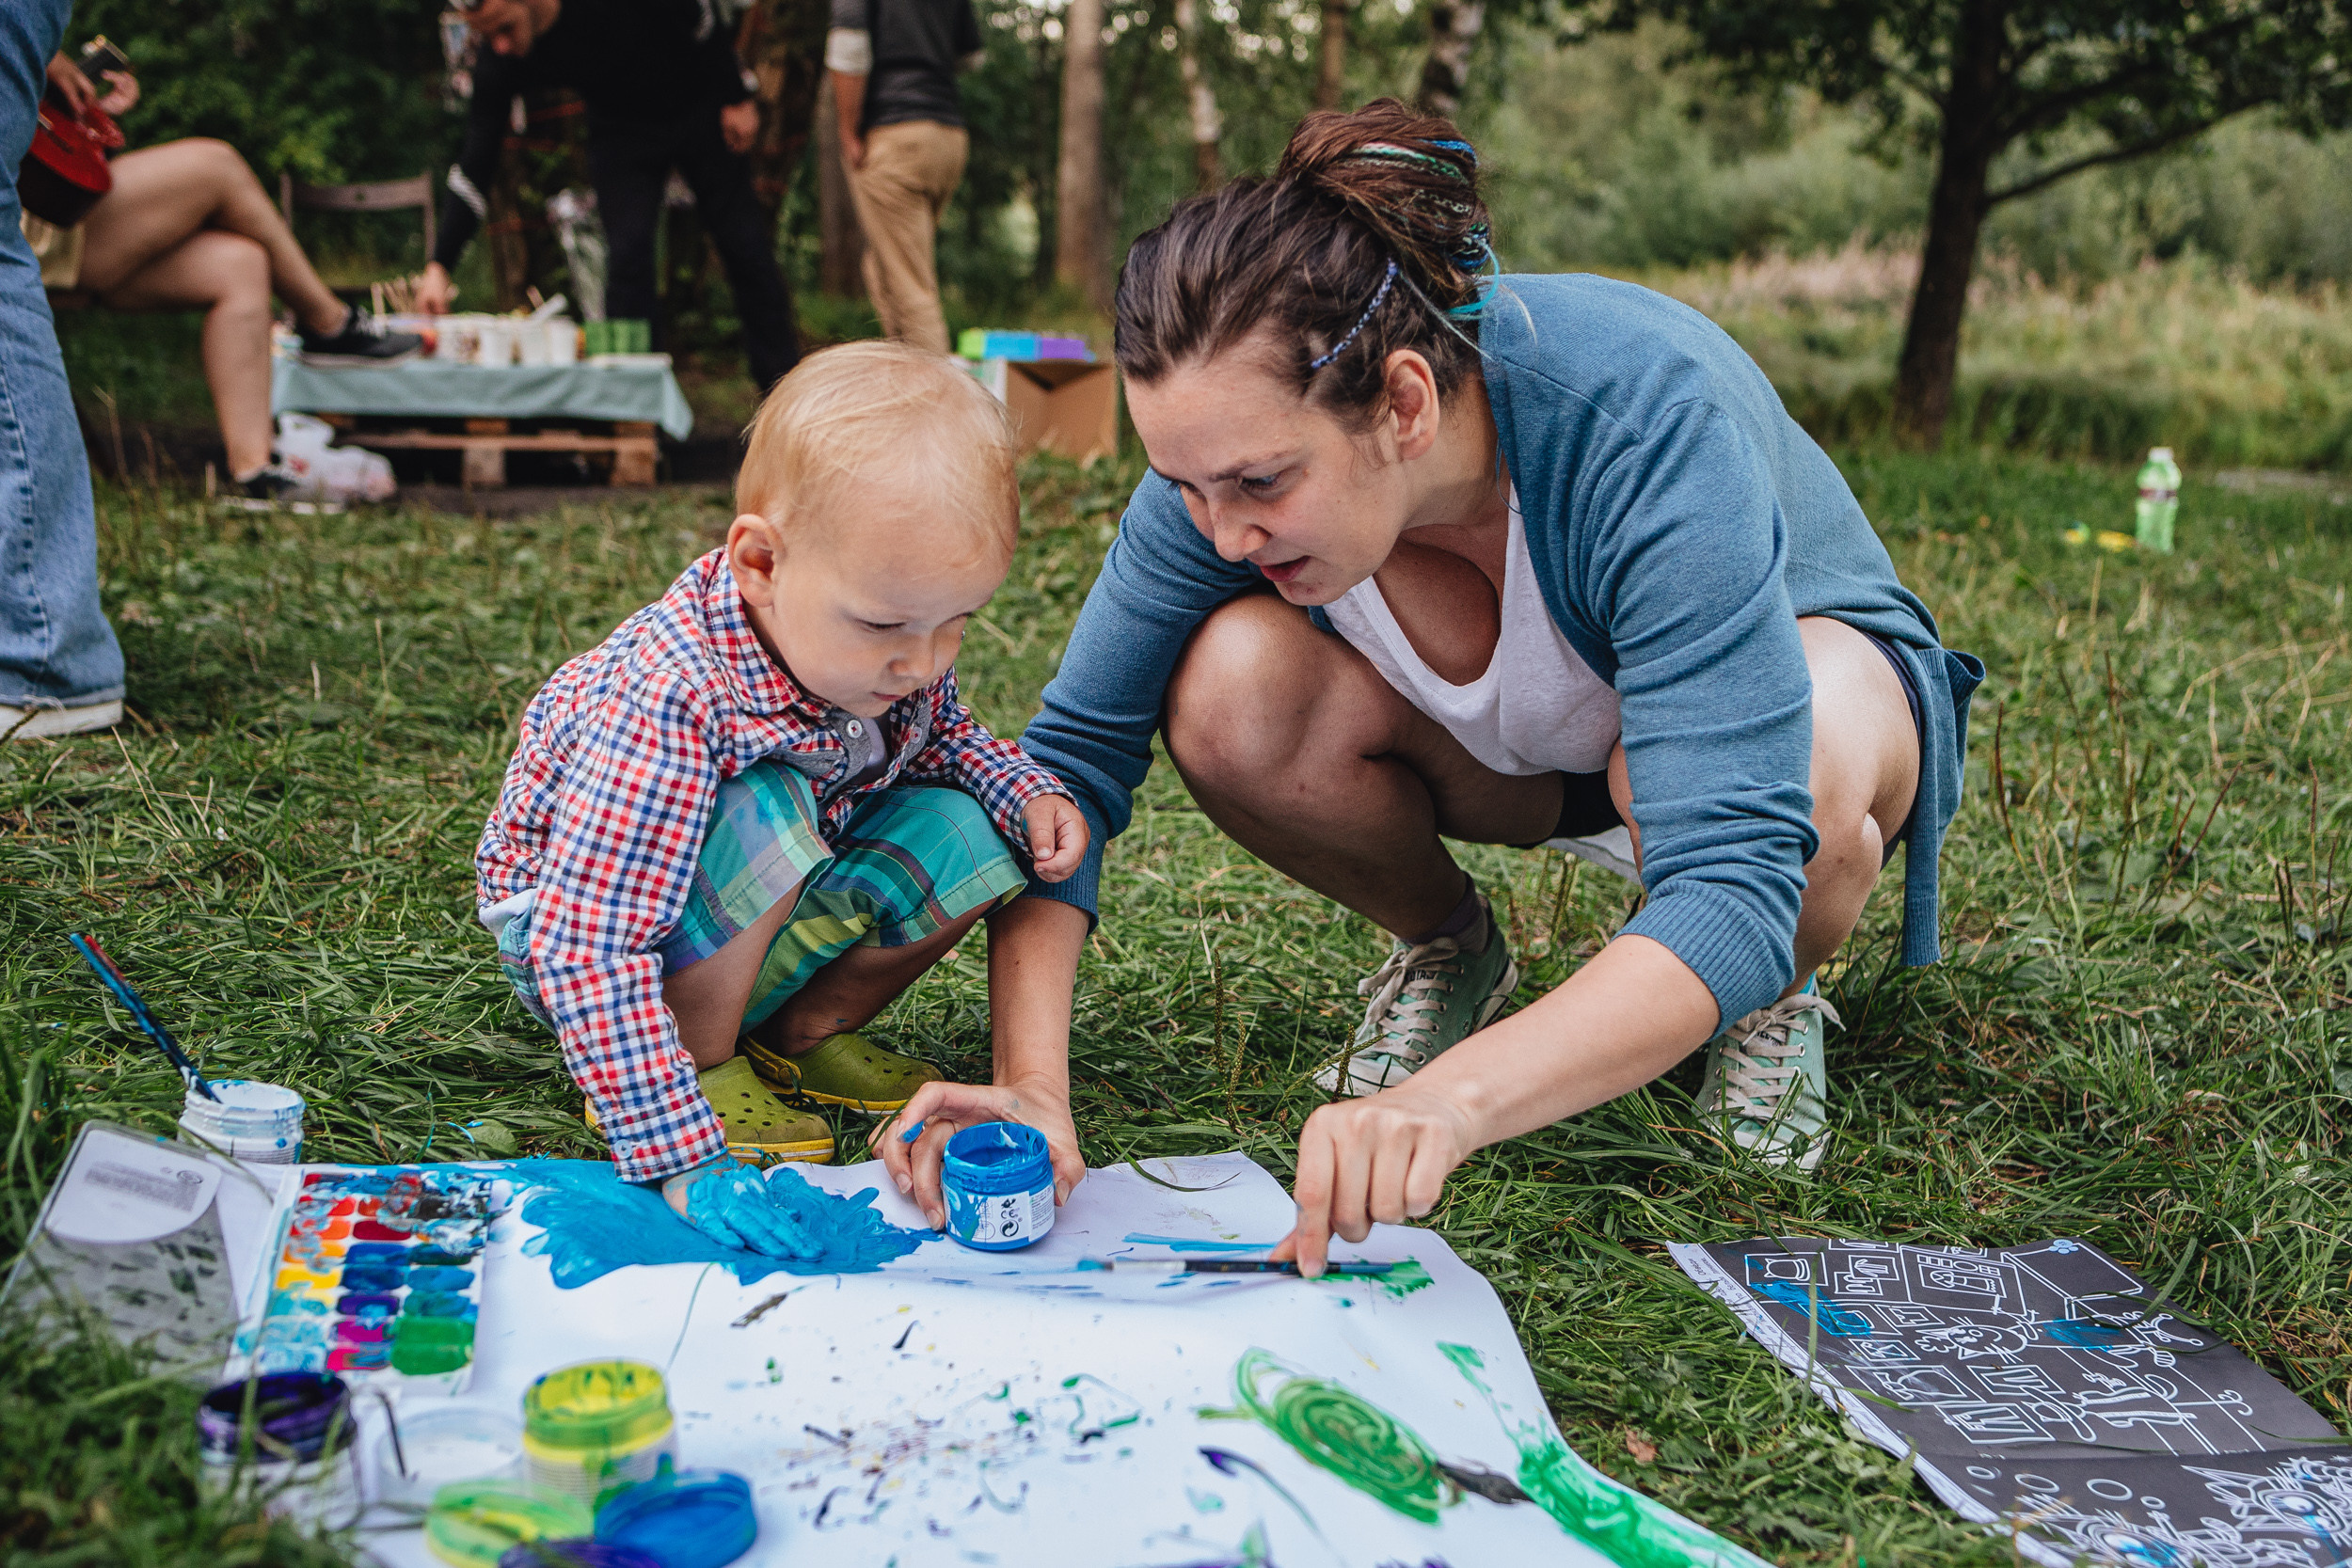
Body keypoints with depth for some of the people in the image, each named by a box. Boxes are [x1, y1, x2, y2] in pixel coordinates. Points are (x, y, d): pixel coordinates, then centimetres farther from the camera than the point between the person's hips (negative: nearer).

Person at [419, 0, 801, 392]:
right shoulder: (499, 69, -23)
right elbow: (474, 167, -21)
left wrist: (738, 97, -11)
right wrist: (439, 266, -27)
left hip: (698, 107, -1)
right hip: (621, 134, 2)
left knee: (747, 249, 2)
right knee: (627, 253, -16)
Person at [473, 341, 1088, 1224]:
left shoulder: (897, 651, -14)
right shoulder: (667, 700, -37)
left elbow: (938, 738, 11)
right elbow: (588, 953, -38)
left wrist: (1025, 790, -11)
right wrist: (684, 1162, -42)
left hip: (762, 923, 7)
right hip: (576, 928, -6)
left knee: (962, 837, -13)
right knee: (764, 818, -35)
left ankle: (801, 1030, 8)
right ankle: (704, 1061, -11)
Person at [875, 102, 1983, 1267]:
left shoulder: (1651, 431, -39)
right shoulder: (1240, 446, -26)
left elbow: (1733, 891, -45)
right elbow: (1076, 752, -20)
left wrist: (1448, 1102, -59)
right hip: (1517, 735, 3)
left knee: (1800, 777, -41)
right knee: (1227, 689, -28)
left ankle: (1776, 997, -4)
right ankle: (1445, 948, 3)